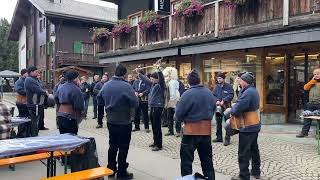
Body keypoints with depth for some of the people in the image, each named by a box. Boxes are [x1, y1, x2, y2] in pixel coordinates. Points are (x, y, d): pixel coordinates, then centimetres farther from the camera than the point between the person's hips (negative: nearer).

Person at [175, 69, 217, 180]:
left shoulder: (187, 94, -16)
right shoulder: (209, 93, 1)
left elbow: (178, 114, -13)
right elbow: (213, 108, 12)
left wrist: (185, 119, 7)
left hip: (191, 130, -5)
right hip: (206, 129, 6)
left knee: (186, 160, 6)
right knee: (207, 160, 18)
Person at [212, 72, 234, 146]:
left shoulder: (229, 86, -4)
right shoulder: (217, 87, 11)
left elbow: (231, 95, -13)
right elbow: (213, 95, 7)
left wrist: (223, 101, -22)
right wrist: (216, 101, -12)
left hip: (226, 107, -5)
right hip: (218, 107, 5)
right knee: (218, 123, 12)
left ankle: (227, 139, 5)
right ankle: (219, 137, 24)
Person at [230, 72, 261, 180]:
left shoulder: (248, 92, -22)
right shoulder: (253, 90, 10)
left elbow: (238, 108, -27)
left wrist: (232, 111, -6)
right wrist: (235, 109, -3)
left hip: (247, 127, -10)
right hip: (255, 125, 10)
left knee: (243, 153, 0)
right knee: (254, 149, 20)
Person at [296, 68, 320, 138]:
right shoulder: (312, 82, 16)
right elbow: (305, 87, 2)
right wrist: (313, 80, -1)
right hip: (311, 104, 5)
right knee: (307, 118, 5)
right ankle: (304, 132, 11)